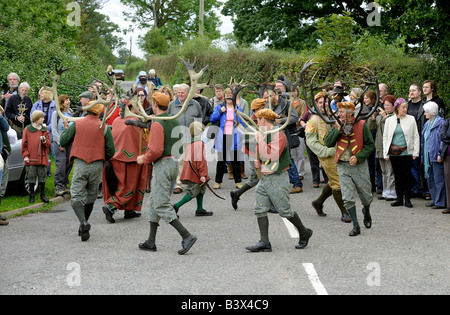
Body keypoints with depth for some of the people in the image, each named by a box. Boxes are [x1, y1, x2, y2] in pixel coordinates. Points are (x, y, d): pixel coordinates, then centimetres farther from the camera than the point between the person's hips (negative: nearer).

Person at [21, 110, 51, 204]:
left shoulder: (45, 130, 9)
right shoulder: (27, 129, 2)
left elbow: (49, 144, 8)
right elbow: (24, 144, 3)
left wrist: (44, 140, -12)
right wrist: (25, 155, -4)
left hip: (42, 158, 2)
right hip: (31, 159, -2)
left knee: (42, 177, 4)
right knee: (31, 178, 2)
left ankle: (43, 194, 15)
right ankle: (32, 195, 14)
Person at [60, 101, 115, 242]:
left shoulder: (76, 124, 0)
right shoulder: (104, 127, 1)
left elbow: (63, 142, 6)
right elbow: (111, 151, 1)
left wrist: (66, 128, 24)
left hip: (81, 165, -1)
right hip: (97, 166, 2)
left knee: (76, 196, -2)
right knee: (90, 197, 16)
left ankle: (83, 222, -25)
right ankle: (84, 227, 24)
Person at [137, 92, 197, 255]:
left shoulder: (157, 123, -15)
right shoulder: (174, 121, 13)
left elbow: (156, 150, -23)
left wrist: (144, 159, -4)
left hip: (162, 164, -9)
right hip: (174, 163, 9)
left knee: (162, 205, -7)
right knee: (154, 202, 16)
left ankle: (186, 236, -14)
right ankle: (151, 242, 20)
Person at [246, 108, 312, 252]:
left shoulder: (279, 135, -14)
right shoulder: (264, 135, 14)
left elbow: (271, 156, -27)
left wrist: (260, 140, -19)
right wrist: (258, 161, 7)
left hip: (277, 180, -9)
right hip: (264, 179, 9)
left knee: (285, 211, -1)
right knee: (260, 210, 1)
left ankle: (304, 233, 21)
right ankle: (264, 243, 3)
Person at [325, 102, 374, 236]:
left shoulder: (361, 125, -5)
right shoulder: (337, 126, 4)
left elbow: (370, 145, -3)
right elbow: (328, 143, -3)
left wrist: (358, 157, -14)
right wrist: (338, 130, -14)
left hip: (359, 165, -2)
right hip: (343, 166, 2)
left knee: (366, 196, 10)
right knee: (347, 199, -3)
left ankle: (366, 212, 43)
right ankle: (356, 226, 7)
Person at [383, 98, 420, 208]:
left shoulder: (411, 119, 4)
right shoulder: (389, 120, 7)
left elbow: (416, 136, 4)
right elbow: (385, 136, 9)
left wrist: (416, 152, -2)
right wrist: (385, 153, 3)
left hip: (407, 152, -2)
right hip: (394, 153, 2)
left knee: (407, 175, -1)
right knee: (397, 176, 7)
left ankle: (407, 199, 9)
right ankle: (399, 199, 14)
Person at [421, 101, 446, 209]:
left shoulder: (441, 122, -9)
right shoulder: (427, 124, 16)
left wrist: (440, 154, -19)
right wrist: (423, 156, 18)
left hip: (436, 156, -9)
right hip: (428, 156, 9)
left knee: (439, 179, -4)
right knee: (430, 178, 12)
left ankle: (440, 202, 0)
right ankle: (434, 199, 21)